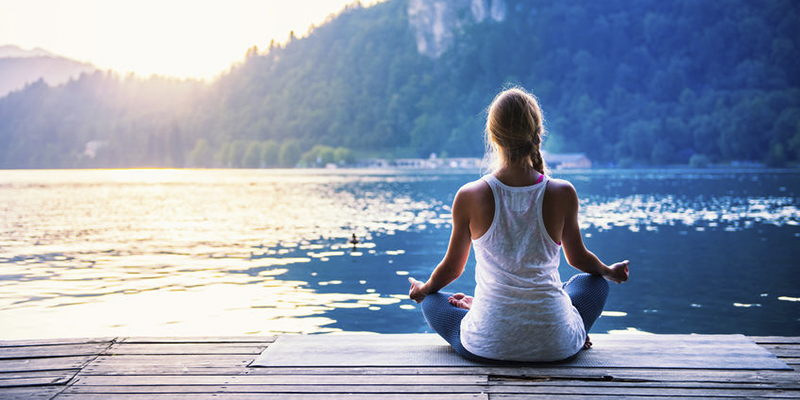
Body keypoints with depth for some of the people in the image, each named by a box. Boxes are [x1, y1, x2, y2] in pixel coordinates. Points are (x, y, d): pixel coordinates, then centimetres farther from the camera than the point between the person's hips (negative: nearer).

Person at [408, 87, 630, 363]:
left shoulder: (469, 197, -10)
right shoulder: (562, 194, -9)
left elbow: (451, 268, 6)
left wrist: (424, 288, 29)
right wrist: (609, 272, 33)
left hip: (486, 347, -1)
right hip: (555, 347, 1)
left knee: (432, 301, 30)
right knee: (594, 282, 32)